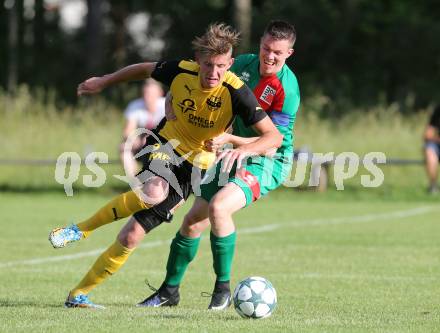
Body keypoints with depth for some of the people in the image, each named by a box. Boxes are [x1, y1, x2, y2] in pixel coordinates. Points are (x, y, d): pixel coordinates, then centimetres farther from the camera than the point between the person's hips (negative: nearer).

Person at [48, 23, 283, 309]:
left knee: (131, 237, -6)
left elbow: (274, 136, -25)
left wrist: (245, 149, -44)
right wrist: (104, 82, 18)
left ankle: (79, 295, 9)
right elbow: (144, 70, 6)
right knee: (154, 191, -37)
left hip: (195, 164, 0)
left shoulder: (236, 92, -24)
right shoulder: (181, 71, -16)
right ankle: (81, 230, -17)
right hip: (166, 143, 0)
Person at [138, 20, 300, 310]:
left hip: (269, 162, -7)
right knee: (193, 221, 6)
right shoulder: (243, 64, -1)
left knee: (218, 207, -30)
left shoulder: (286, 89, -22)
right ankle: (170, 291, 24)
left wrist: (229, 139, -29)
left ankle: (223, 288, -15)